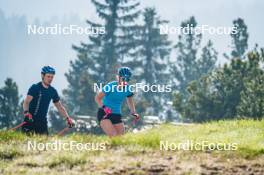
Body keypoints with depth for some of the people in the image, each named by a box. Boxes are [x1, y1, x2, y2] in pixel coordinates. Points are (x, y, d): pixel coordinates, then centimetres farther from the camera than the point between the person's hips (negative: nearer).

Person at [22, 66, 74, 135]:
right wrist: (26, 112, -39)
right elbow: (26, 102, -19)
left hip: (42, 121, 5)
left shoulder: (52, 91, 7)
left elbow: (59, 106, 17)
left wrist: (68, 118, 7)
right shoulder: (35, 88, -9)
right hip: (31, 120, -5)